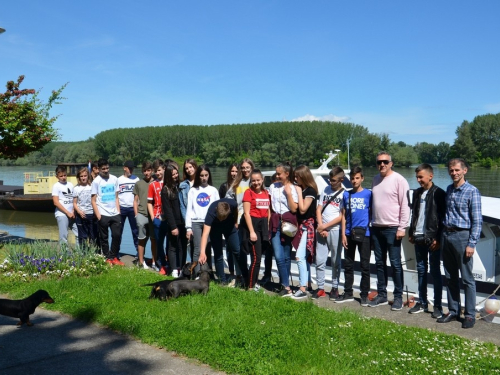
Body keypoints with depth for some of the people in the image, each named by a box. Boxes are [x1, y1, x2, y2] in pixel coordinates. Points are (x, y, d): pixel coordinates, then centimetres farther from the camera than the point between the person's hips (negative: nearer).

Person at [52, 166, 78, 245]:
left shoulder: (70, 185, 11)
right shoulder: (56, 186, -3)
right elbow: (56, 202, -9)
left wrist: (73, 212, -2)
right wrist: (68, 213, -11)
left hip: (72, 214, 5)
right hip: (62, 215, -5)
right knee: (63, 237, -4)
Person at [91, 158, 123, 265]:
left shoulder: (114, 179, 7)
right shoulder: (96, 181, -3)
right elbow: (93, 200, -3)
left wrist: (118, 212, 5)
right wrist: (98, 215, -10)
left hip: (114, 214, 3)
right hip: (103, 214, -3)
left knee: (117, 235, 1)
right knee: (104, 237, 6)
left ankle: (114, 257, 14)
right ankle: (107, 258, 16)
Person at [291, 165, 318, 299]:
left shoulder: (310, 191, -13)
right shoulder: (301, 189, 12)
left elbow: (303, 209, -18)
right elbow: (297, 209, 10)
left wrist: (299, 193, -14)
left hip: (308, 226, -9)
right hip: (301, 226, 9)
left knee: (300, 257, -16)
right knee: (305, 257, 14)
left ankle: (303, 289, -16)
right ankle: (307, 282, 24)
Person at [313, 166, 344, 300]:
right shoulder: (325, 190, 10)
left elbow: (341, 216, -8)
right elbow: (319, 209, 10)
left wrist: (325, 226, -9)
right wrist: (320, 226, -3)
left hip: (335, 230, -4)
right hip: (322, 230, 4)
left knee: (335, 261, 6)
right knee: (319, 261, 4)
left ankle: (335, 288, 16)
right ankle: (320, 288, 12)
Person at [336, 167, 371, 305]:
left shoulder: (368, 194, -2)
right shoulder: (346, 194, 8)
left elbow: (372, 213, 2)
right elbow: (344, 215, 9)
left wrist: (371, 230, -5)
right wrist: (343, 234, 3)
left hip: (364, 234, -4)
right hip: (349, 234, 4)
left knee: (365, 265, 3)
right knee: (348, 264, 10)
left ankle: (364, 294, 13)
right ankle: (348, 293, 21)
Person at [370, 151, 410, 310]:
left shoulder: (399, 180, -9)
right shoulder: (375, 180, 13)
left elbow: (405, 205, -12)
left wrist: (402, 227, -15)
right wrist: (371, 223, 13)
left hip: (392, 228, -7)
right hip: (376, 228, 7)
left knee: (395, 263, -1)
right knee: (380, 263, 12)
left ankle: (398, 297, 9)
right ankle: (381, 294, 22)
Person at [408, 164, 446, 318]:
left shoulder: (438, 193, -7)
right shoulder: (417, 193, 12)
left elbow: (442, 217, -10)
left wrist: (437, 238, -14)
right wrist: (411, 233, 12)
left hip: (432, 238, -6)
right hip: (419, 237, 6)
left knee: (435, 272, 0)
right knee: (421, 270, 11)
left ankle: (438, 306, 7)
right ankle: (422, 303, 19)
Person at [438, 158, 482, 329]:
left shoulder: (472, 191, -7)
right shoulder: (449, 189, 12)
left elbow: (477, 220, -9)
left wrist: (471, 244, -14)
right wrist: (442, 236, 12)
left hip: (462, 236, -6)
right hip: (446, 235, 6)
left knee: (467, 279, 1)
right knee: (450, 277, 12)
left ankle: (470, 315, 10)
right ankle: (453, 311, 22)